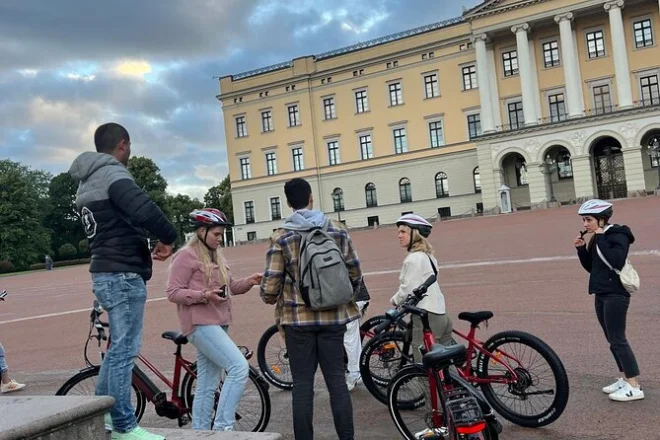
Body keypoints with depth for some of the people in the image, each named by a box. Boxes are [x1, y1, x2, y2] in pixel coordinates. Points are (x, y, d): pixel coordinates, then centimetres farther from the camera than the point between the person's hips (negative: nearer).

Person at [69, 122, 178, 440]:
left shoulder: (87, 181, 18)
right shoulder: (113, 174, -14)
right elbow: (145, 209, -31)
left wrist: (145, 245, 13)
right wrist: (167, 237, -14)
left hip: (106, 272, 10)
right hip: (122, 274, -10)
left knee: (119, 346, 19)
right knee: (125, 349, -4)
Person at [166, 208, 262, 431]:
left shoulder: (216, 256, 18)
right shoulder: (186, 256, -9)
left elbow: (230, 286, 17)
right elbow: (173, 292, -13)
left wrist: (248, 281, -2)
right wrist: (205, 295, -24)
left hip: (216, 324, 9)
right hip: (201, 324, -9)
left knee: (207, 386, 12)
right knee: (239, 367, -20)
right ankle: (223, 426, -13)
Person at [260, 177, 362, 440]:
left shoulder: (280, 237, -6)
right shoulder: (338, 230, 2)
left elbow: (271, 284, -7)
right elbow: (355, 274, 5)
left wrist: (269, 298, 16)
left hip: (298, 318, -2)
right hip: (333, 317, 2)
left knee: (302, 383, 6)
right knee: (336, 380, 8)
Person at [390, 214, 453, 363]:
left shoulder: (413, 258, -13)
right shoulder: (426, 255, 16)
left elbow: (408, 289, -16)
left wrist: (394, 301, 1)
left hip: (426, 316, -10)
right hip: (441, 314, 10)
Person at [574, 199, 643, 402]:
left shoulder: (618, 235, -12)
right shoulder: (597, 239, 13)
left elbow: (616, 261, -27)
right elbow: (591, 267, 15)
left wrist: (601, 238, -21)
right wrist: (581, 249, 2)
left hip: (616, 294, -9)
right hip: (602, 294, 9)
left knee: (618, 340, -9)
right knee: (612, 339, 13)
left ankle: (634, 387, -5)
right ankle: (624, 378, 23)